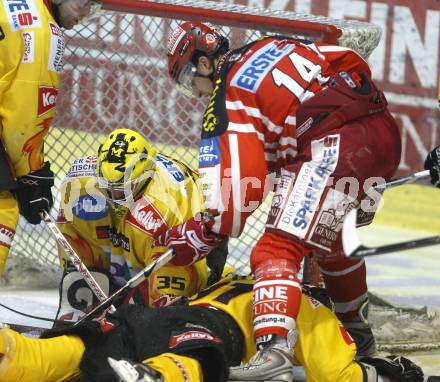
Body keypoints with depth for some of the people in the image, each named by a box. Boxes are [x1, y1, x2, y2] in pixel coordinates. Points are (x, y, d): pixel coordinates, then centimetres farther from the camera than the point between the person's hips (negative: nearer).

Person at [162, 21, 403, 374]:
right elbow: (354, 63, 22)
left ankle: (274, 348, -37)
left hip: (337, 146, -9)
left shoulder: (226, 97, 2)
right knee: (330, 239, 30)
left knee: (279, 248, -15)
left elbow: (237, 180, -8)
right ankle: (358, 335, 46)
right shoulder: (276, 46, 23)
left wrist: (202, 237, 1)